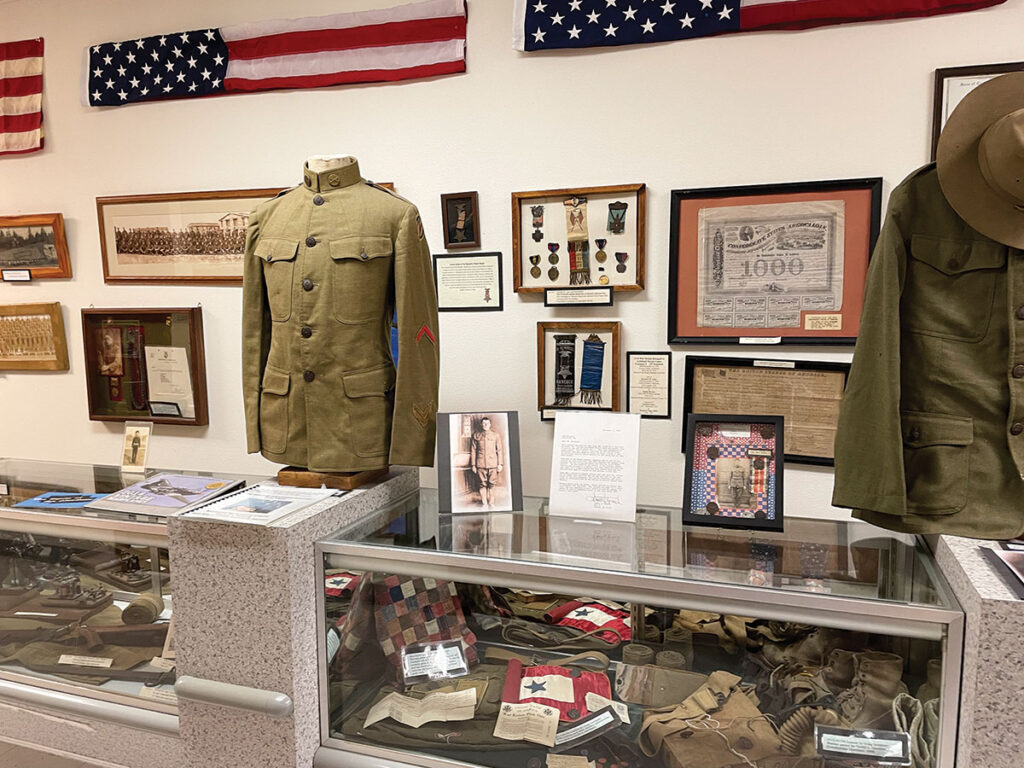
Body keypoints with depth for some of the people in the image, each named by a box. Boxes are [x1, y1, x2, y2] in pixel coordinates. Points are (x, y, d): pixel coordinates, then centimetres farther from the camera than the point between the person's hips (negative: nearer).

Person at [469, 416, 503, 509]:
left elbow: (500, 450, 9)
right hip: (480, 464, 0)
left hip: (493, 464, 0)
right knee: (483, 484, 4)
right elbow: (473, 451, 8)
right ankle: (484, 503, 13)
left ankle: (491, 503, 12)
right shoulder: (476, 435, 6)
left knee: (492, 484, 1)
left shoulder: (496, 435, 7)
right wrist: (473, 465, 5)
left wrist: (500, 464, 4)